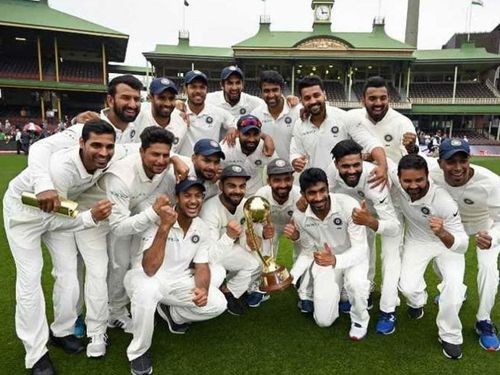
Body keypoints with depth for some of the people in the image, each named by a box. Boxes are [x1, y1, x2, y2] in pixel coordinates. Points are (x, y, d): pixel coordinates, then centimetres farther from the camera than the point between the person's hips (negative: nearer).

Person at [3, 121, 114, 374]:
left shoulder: (106, 162, -24)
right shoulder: (61, 168, -42)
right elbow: (54, 221, -32)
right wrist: (91, 217, -46)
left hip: (58, 210, 6)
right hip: (23, 209, -5)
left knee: (68, 272, 5)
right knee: (30, 278, -5)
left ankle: (61, 331, 27)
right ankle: (36, 354, 7)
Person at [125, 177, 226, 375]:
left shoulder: (202, 229, -6)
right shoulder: (157, 221, -26)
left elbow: (202, 267, -2)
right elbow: (150, 269, -36)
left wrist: (202, 289, -25)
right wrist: (164, 227, -43)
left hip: (177, 281, 5)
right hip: (146, 278, -5)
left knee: (218, 304, -10)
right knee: (146, 290, -40)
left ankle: (171, 313, 16)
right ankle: (138, 351, -12)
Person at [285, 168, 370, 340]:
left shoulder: (349, 205, -31)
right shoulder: (299, 216, -19)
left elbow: (360, 249, -29)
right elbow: (308, 250, -2)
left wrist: (335, 260, -46)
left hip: (353, 257, -2)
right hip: (325, 260, 3)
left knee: (356, 283, -38)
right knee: (324, 320, -2)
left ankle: (360, 319, -2)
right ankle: (339, 290, 31)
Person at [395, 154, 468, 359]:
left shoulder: (444, 202, -38)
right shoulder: (397, 182, -30)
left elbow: (462, 245, -35)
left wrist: (442, 234, -54)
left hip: (447, 242, -2)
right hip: (417, 240, 2)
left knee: (454, 285, -22)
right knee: (408, 287, -15)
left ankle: (450, 335, 6)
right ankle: (417, 301, 26)